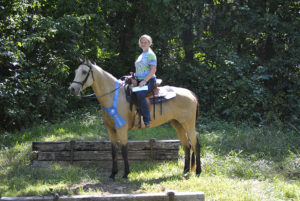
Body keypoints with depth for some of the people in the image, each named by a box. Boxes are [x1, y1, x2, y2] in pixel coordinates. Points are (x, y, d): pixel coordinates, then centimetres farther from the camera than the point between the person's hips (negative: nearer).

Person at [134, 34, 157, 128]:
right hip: (140, 81, 10)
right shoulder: (141, 55, 22)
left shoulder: (150, 54, -5)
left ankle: (146, 120, -35)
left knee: (140, 94, -34)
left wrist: (144, 81, -21)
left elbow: (153, 70, -14)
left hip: (149, 81, -10)